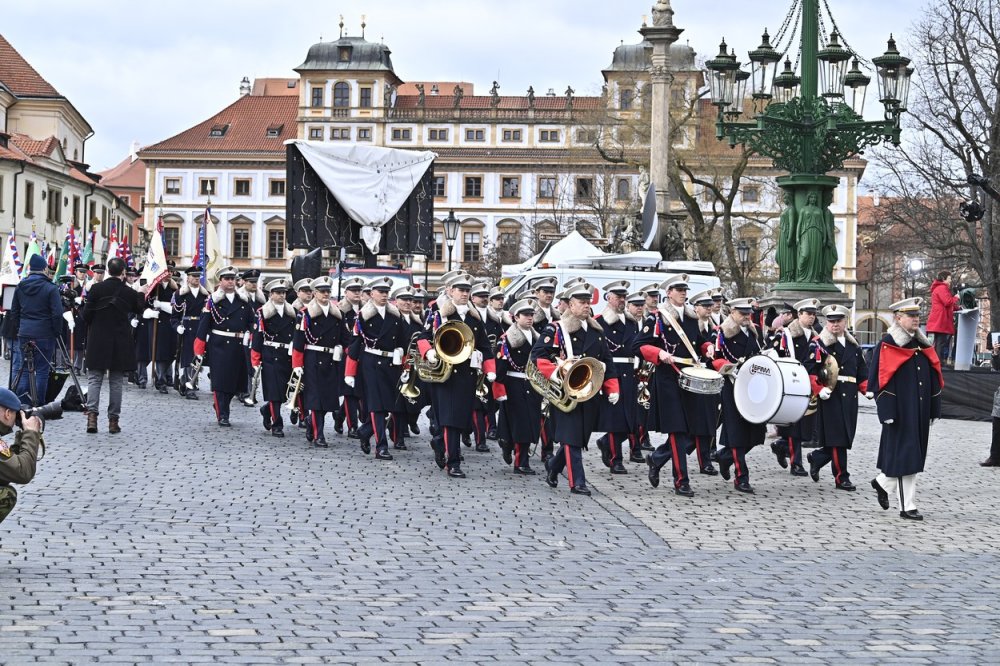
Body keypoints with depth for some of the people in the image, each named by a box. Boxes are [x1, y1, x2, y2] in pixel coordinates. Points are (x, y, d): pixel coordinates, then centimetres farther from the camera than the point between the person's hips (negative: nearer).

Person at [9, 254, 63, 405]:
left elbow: (14, 313, 11)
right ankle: (38, 405, 3)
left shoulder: (20, 287, 5)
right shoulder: (51, 289, -10)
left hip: (24, 335, 4)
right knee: (42, 370, 2)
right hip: (45, 335, -4)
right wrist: (57, 332, -2)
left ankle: (22, 404, 8)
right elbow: (57, 314, -14)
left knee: (24, 369, 10)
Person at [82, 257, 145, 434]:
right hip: (120, 343, 0)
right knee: (116, 381, 6)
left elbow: (86, 314, -6)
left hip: (97, 341, 0)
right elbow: (139, 309, 13)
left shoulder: (97, 289, -7)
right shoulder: (129, 292, -5)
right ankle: (113, 420, 6)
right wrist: (140, 294, 25)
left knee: (94, 378, 4)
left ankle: (92, 414, -13)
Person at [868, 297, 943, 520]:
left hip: (920, 411, 7)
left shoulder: (922, 345, 12)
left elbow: (934, 379, 15)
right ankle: (907, 507, -1)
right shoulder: (887, 345, -8)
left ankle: (883, 483, 34)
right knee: (905, 455, -6)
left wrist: (933, 410, 11)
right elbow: (880, 381, -12)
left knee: (915, 455, 12)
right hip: (900, 412, -7)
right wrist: (887, 413, -18)